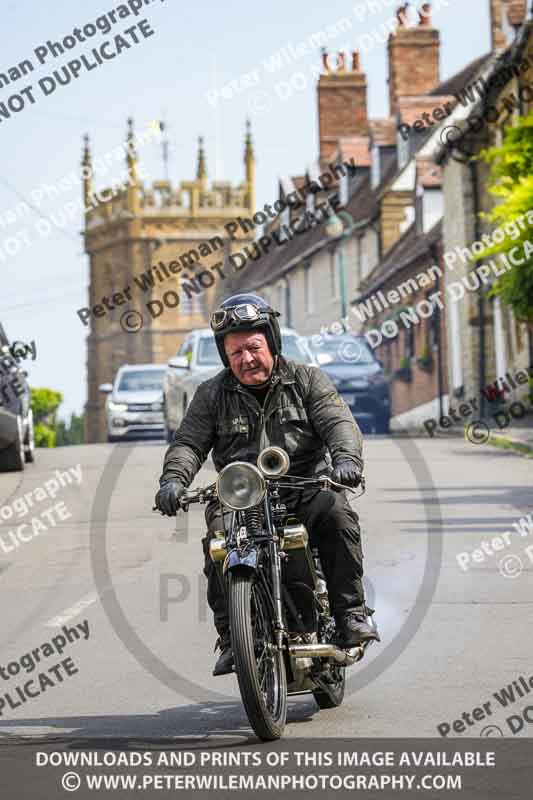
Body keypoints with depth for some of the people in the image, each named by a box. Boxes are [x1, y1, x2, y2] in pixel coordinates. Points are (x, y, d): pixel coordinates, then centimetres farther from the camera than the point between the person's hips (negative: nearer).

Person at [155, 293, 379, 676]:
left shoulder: (307, 380, 6)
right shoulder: (212, 394, 10)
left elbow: (339, 421, -7)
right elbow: (188, 442, 2)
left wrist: (347, 457, -30)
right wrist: (174, 478, -21)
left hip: (305, 488, -1)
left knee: (337, 514, -31)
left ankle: (351, 613, -21)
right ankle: (231, 638, -19)